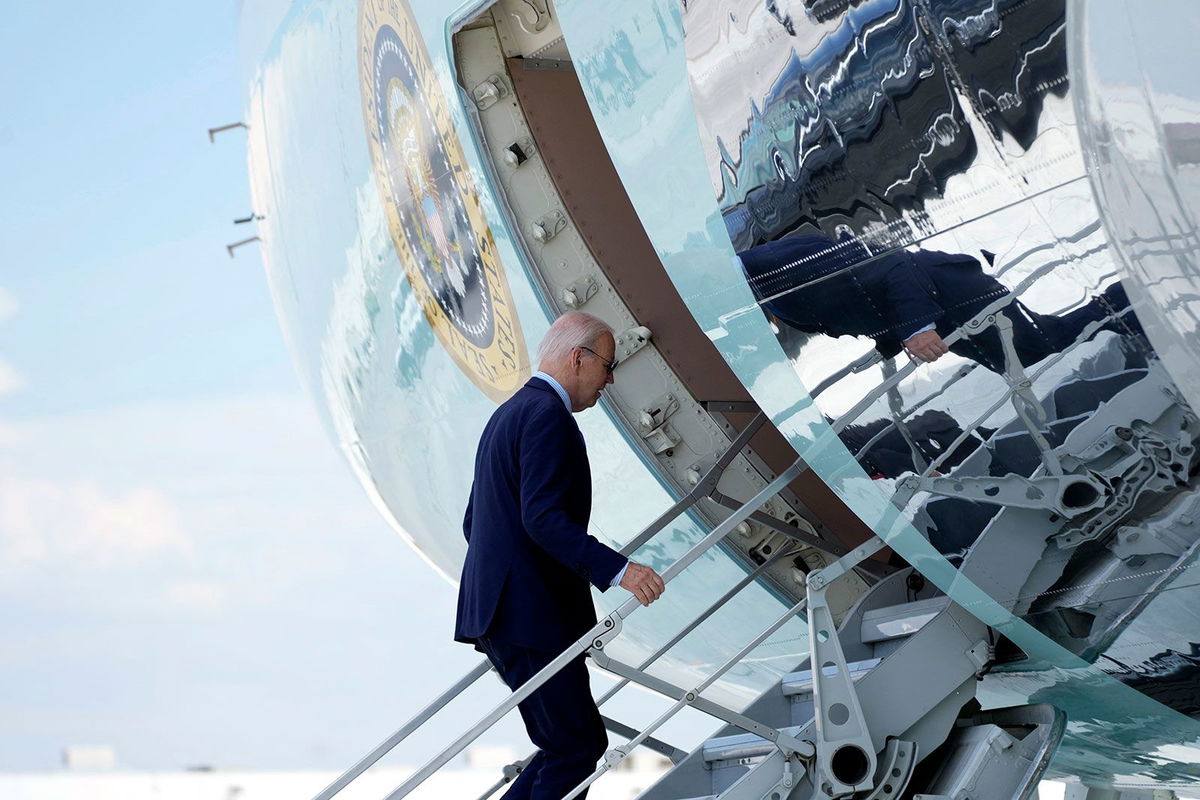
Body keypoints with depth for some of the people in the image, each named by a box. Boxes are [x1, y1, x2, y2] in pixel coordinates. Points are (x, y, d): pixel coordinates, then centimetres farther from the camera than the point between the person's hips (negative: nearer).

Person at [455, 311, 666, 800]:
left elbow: (474, 522, 24)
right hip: (531, 615, -10)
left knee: (577, 743, 13)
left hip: (497, 609, 10)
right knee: (576, 748, -5)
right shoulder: (548, 415, -12)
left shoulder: (507, 415, 20)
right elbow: (542, 516, -24)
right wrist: (617, 570, -29)